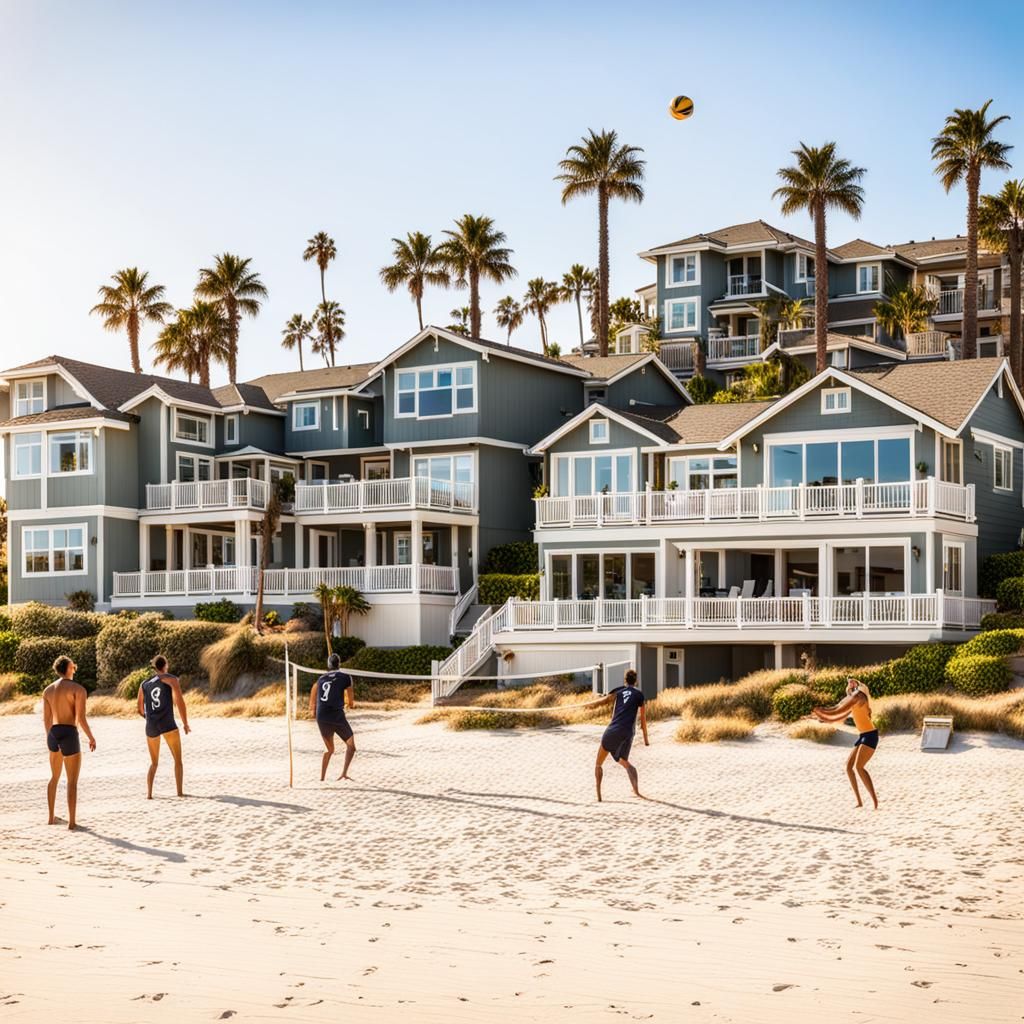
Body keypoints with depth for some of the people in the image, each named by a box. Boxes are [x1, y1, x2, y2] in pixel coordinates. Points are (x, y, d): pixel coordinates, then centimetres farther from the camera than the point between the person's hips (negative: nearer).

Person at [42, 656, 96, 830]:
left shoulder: (48, 690, 8)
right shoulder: (78, 689, -11)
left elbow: (46, 718, 12)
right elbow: (81, 719, -16)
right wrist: (91, 737, -2)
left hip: (53, 734, 6)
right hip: (69, 734, -6)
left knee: (55, 777, 23)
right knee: (72, 781, 1)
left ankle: (51, 817, 30)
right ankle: (71, 823, 0)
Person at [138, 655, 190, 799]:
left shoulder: (144, 684, 17)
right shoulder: (171, 679, 3)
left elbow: (140, 710, 20)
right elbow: (179, 702, -8)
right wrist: (185, 724, -2)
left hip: (151, 726, 4)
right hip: (168, 724, -4)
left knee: (154, 763, 16)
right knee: (178, 760, 8)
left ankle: (149, 793, 0)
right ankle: (180, 791, -3)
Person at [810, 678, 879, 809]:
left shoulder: (857, 696, -9)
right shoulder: (853, 700, 19)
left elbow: (838, 712, -11)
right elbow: (840, 718, 23)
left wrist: (821, 711, -1)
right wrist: (823, 718, 15)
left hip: (870, 735, -10)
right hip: (863, 736, 10)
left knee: (859, 767, -21)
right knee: (849, 766, 6)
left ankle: (875, 801, -22)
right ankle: (859, 801, 7)